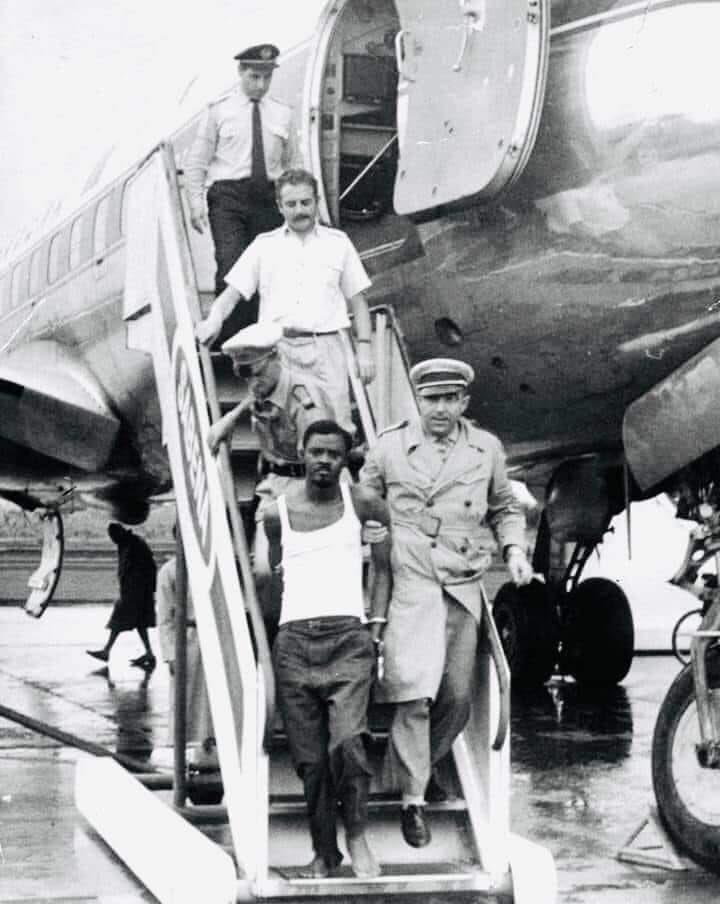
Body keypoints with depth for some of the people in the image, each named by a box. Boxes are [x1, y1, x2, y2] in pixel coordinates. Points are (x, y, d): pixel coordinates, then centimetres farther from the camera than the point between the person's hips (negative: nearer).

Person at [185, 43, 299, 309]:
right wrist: (196, 203, -3)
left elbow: (292, 163, 18)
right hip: (228, 196, -3)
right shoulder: (219, 110, 4)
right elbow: (197, 161, 5)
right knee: (230, 267, -16)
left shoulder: (282, 113, 12)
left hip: (268, 197, 3)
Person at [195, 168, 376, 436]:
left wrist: (364, 348, 6)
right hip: (279, 348, 0)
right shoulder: (264, 245, 14)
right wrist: (215, 318, -11)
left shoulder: (337, 242, 14)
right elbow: (233, 292, 10)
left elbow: (357, 300, 15)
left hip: (326, 346, 0)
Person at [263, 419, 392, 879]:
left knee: (348, 741, -20)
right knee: (310, 758, 1)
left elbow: (385, 564, 9)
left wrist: (377, 624, 1)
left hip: (348, 638, -2)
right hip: (294, 640, 2)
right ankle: (324, 851, 15)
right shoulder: (277, 512, 9)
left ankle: (357, 836, 0)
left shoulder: (363, 503, 3)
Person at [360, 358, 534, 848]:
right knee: (414, 695, -12)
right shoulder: (389, 447, 2)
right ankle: (413, 799, -3)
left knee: (458, 700, 6)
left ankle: (416, 764, 31)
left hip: (462, 588, 3)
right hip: (408, 585, -3)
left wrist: (515, 549, 7)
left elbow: (505, 508, 22)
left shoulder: (486, 449, 9)